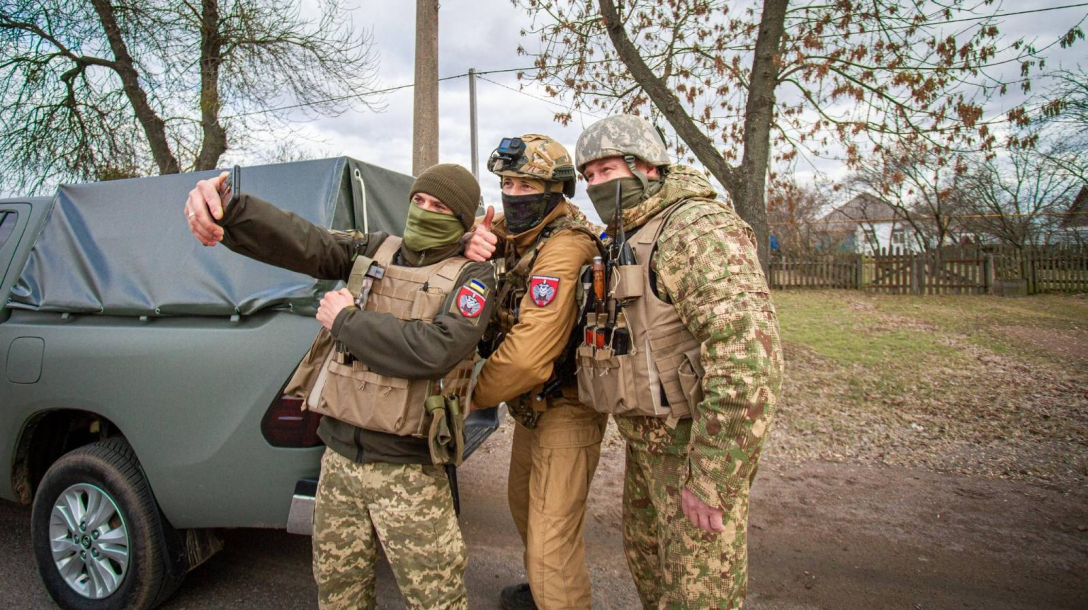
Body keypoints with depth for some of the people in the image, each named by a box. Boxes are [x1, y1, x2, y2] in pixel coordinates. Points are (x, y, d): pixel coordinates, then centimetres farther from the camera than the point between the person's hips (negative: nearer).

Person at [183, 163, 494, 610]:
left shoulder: (472, 277, -7)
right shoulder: (374, 251, 7)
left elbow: (434, 350, -25)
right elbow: (303, 242, -10)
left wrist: (346, 322, -14)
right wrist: (228, 209, -29)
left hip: (406, 470, -5)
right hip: (339, 455, 5)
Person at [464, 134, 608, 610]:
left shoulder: (563, 250, -29)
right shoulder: (522, 229, 0)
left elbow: (526, 356, -34)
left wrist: (474, 396, -17)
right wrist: (473, 242, -25)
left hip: (565, 409, -10)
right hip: (533, 404, 10)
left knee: (552, 539, -5)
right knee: (524, 505, 27)